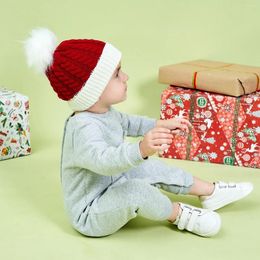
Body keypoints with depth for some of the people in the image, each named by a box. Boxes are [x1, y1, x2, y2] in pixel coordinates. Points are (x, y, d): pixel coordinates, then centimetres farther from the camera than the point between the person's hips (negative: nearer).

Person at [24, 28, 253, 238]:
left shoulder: (105, 113, 0)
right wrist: (141, 149, -67)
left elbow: (128, 123, 22)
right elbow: (103, 160, -53)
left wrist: (161, 125, 17)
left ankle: (211, 192, 24)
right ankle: (179, 214, -5)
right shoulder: (84, 127, -34)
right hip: (90, 215, -10)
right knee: (136, 190, -32)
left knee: (152, 168, 9)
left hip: (112, 188, 10)